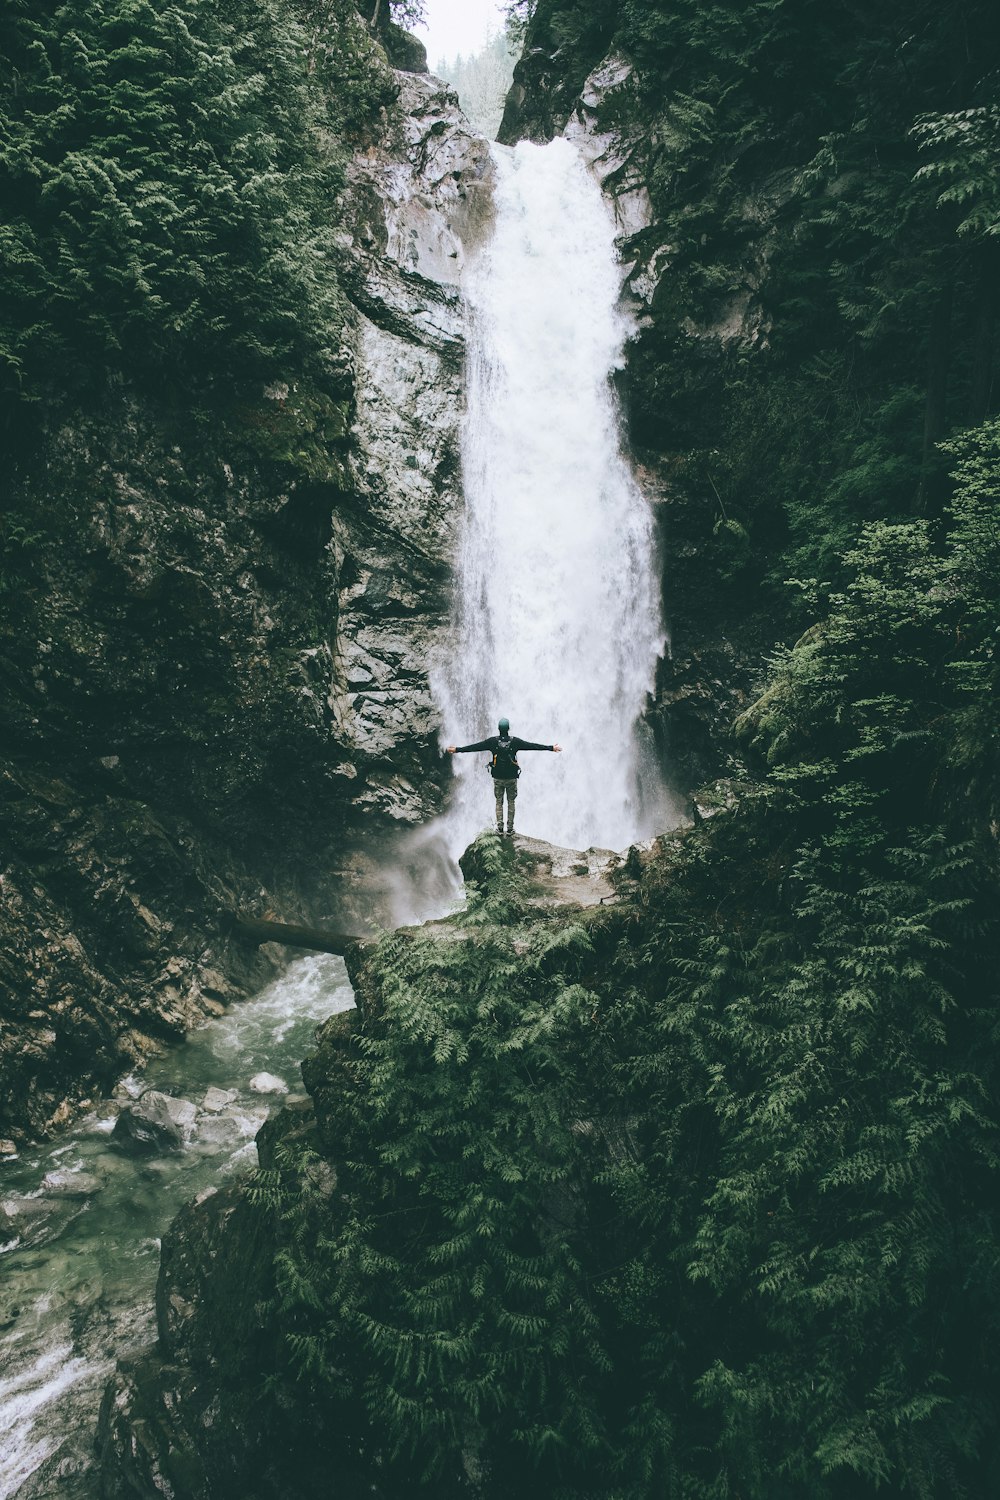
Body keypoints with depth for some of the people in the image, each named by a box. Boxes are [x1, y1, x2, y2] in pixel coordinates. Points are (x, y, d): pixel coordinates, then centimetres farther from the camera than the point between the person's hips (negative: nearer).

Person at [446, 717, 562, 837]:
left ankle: (499, 827, 7)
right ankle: (510, 829, 11)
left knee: (499, 802, 14)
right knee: (511, 802, 12)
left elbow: (475, 746, -7)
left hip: (497, 777, 0)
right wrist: (551, 748, 0)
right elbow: (532, 745, -7)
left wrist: (457, 749, 1)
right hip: (512, 777, 0)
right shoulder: (515, 741, -11)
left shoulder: (492, 741, -10)